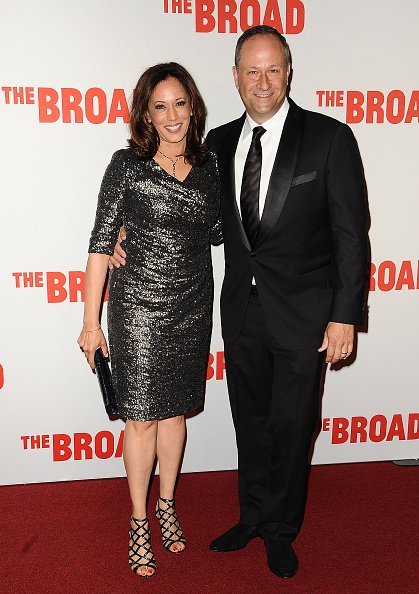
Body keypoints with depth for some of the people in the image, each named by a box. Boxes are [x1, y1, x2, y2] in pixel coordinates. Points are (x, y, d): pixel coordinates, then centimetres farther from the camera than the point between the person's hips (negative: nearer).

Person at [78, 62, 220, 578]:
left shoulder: (209, 166, 4)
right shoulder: (127, 164, -7)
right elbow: (101, 243, -7)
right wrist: (91, 322, -9)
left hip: (192, 307, 4)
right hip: (138, 307, -3)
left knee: (175, 410, 15)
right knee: (141, 416, 4)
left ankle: (166, 505, 35)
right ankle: (139, 520, 23)